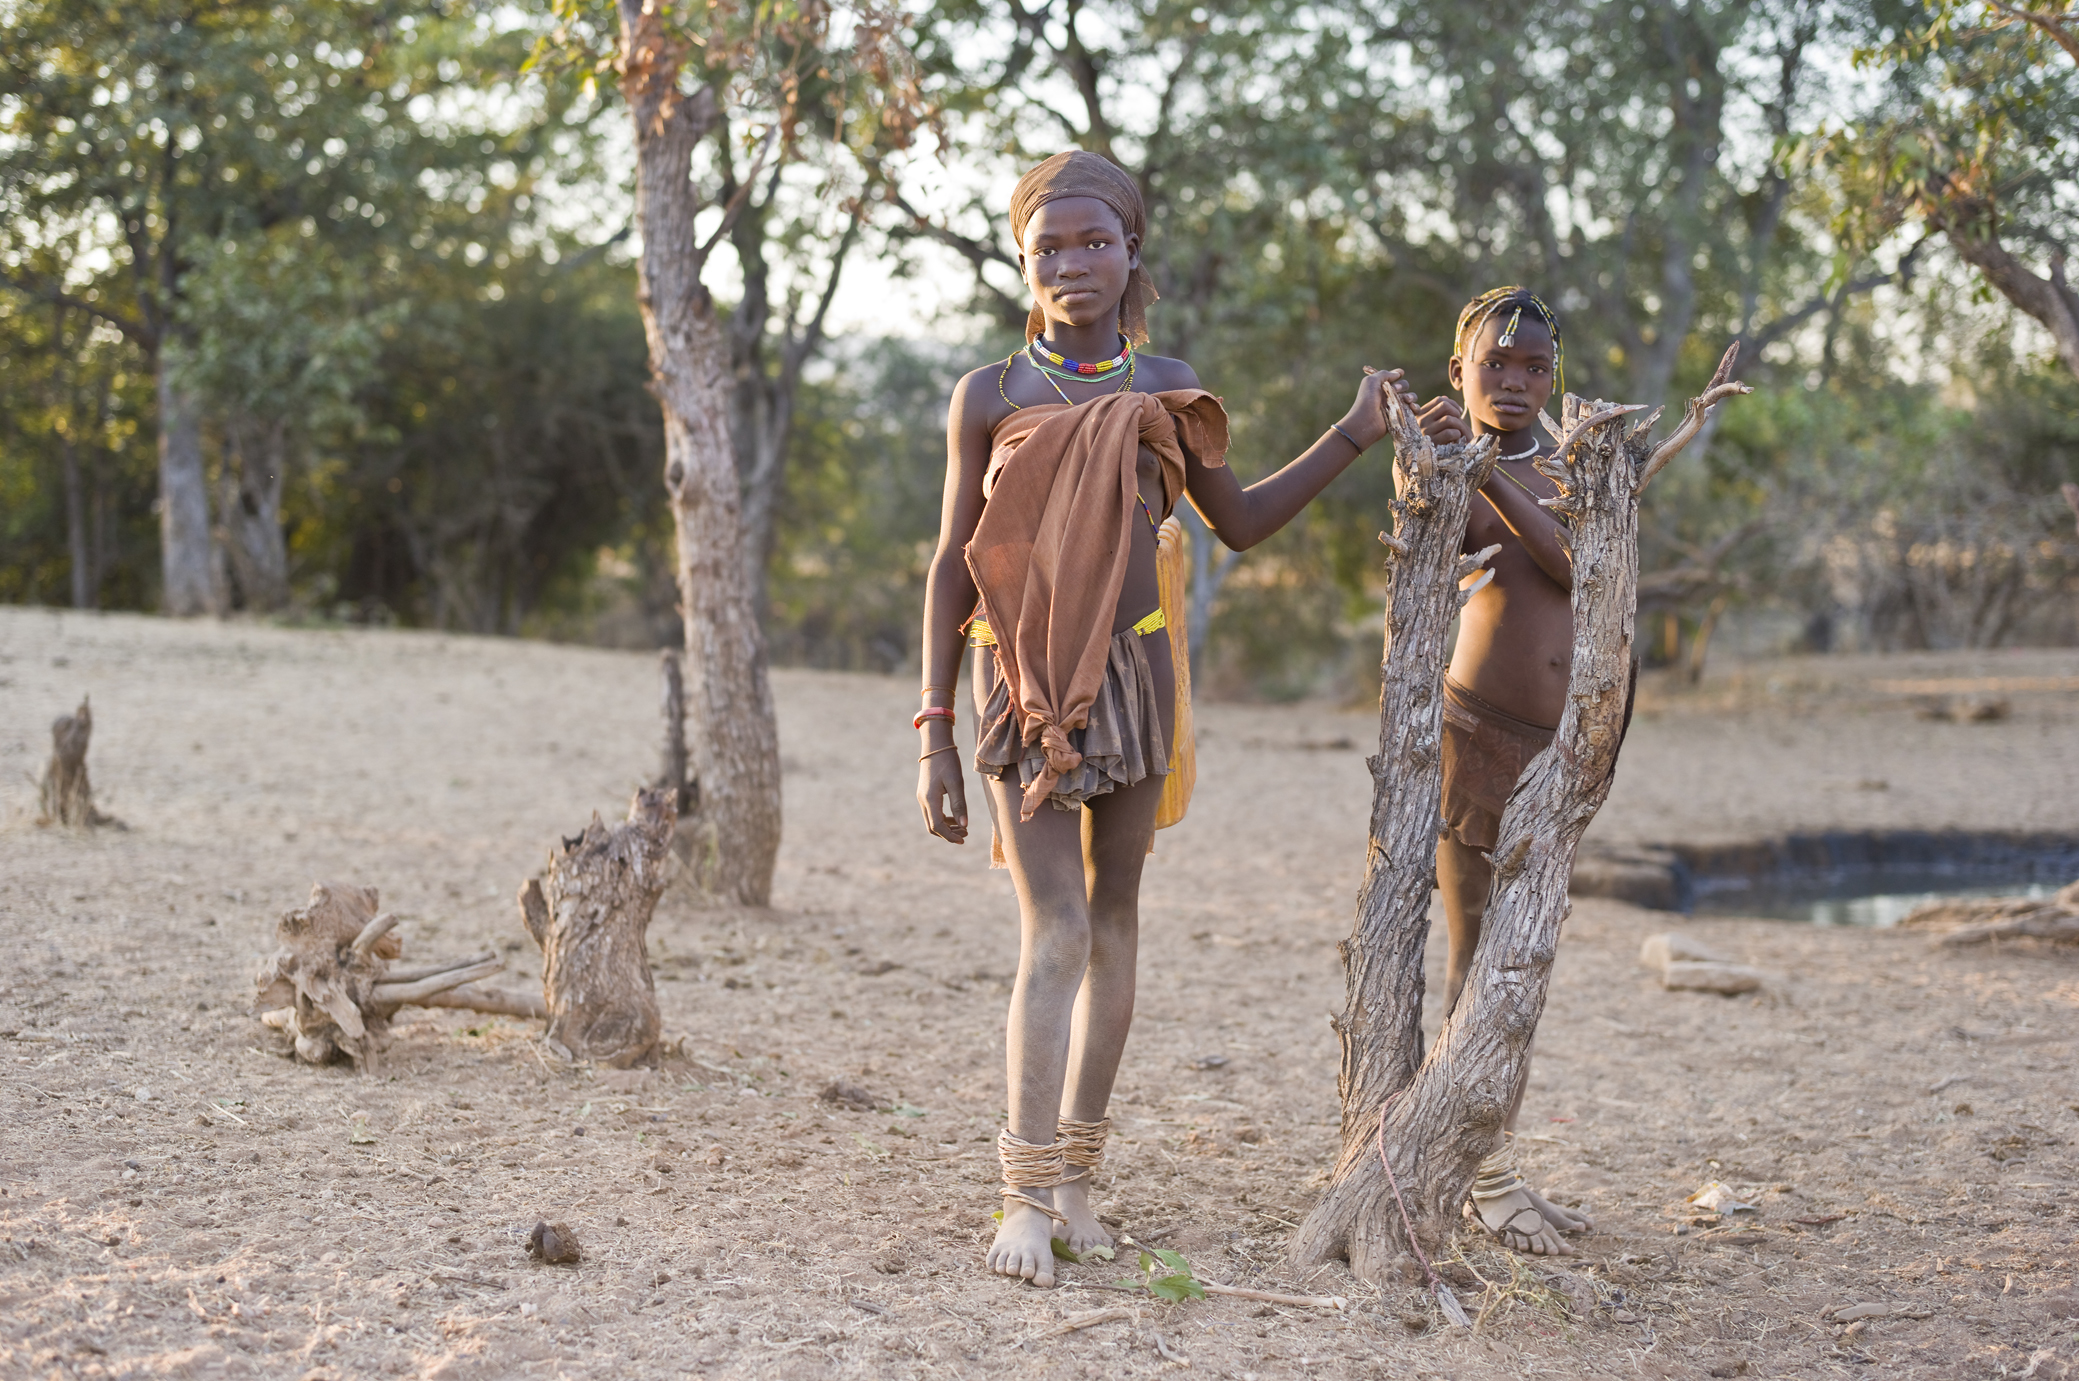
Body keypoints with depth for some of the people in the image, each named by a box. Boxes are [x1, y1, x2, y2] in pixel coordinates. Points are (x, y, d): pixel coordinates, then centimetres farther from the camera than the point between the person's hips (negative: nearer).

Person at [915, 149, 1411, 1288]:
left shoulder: (1164, 388, 8)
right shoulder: (990, 396, 1)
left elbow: (1238, 521, 19)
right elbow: (953, 565, 2)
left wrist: (1354, 436, 14)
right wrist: (934, 727, -2)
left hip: (1131, 672, 3)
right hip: (1025, 680, -3)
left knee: (1114, 923, 7)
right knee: (1054, 930, -10)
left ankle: (1075, 1172, 17)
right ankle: (1027, 1193, -5)